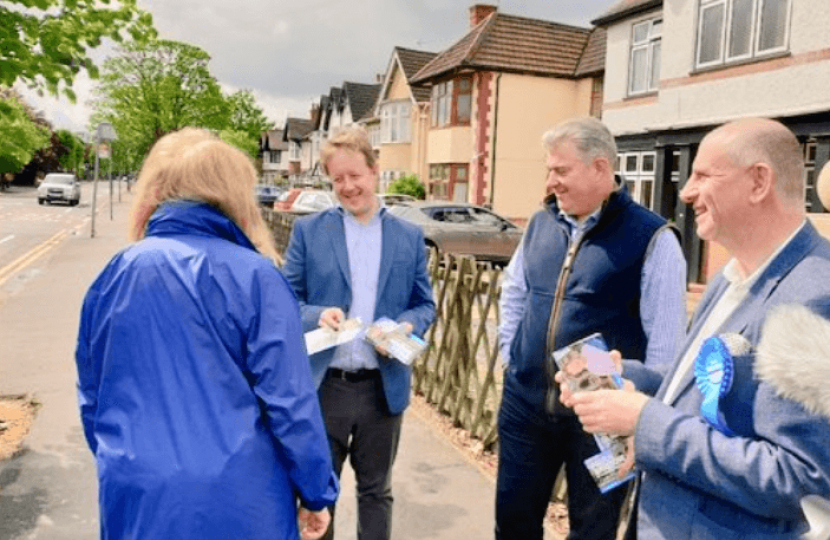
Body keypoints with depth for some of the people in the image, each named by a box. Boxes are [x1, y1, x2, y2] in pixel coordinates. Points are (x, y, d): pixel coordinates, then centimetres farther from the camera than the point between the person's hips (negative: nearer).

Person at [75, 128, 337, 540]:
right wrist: (317, 493, -2)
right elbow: (290, 401, -15)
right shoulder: (254, 277, -15)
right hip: (237, 500, -3)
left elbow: (91, 396, 9)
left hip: (136, 499, 4)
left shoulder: (113, 276, -1)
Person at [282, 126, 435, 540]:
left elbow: (425, 304, 7)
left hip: (383, 386, 1)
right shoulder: (308, 230, 0)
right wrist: (318, 315, -20)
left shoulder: (409, 237, 4)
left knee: (376, 490, 18)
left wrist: (407, 326, -15)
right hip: (323, 384, -1)